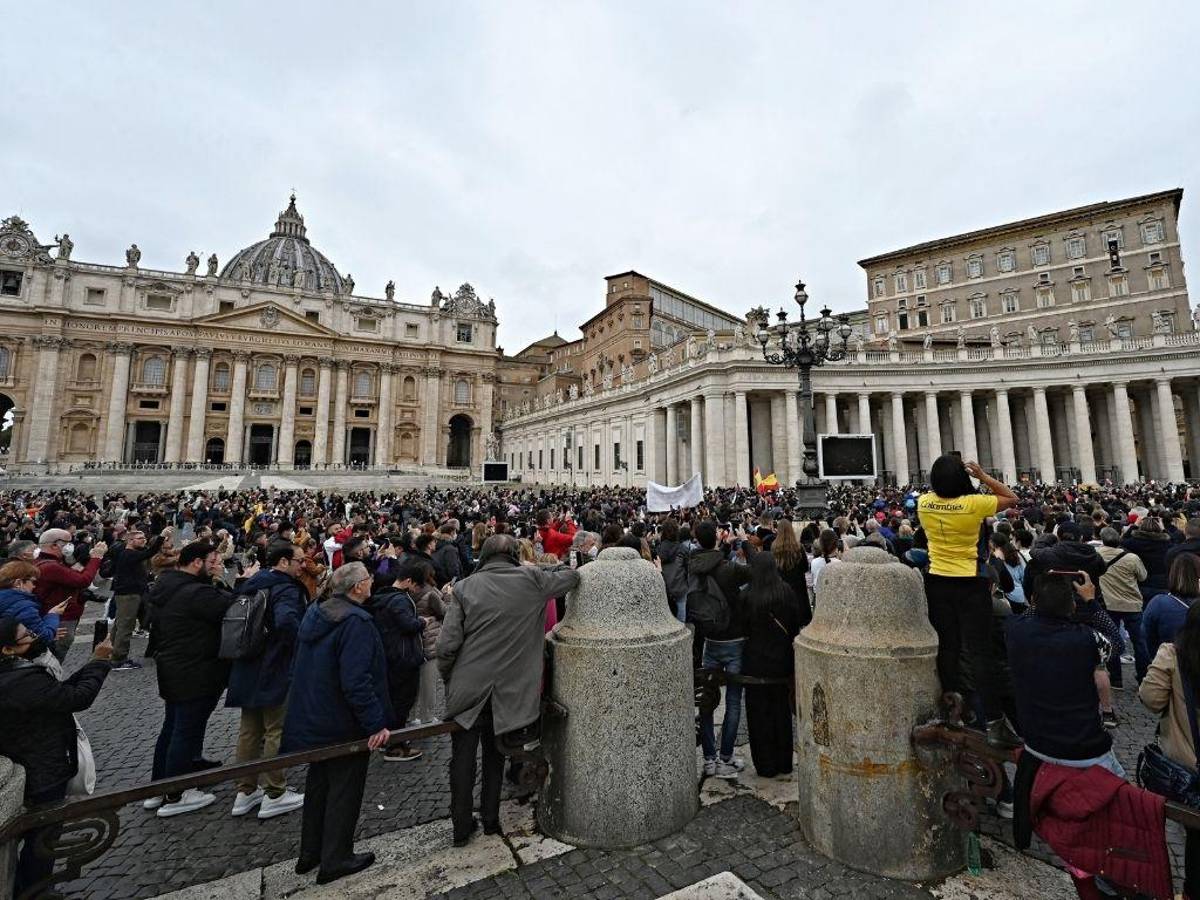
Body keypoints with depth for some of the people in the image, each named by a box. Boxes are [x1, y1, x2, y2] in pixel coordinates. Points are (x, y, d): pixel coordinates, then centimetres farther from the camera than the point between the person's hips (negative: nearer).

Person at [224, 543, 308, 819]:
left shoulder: (250, 585, 8)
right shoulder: (286, 589, -21)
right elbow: (286, 621, -39)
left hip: (248, 670, 9)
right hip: (276, 672, -9)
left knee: (249, 731, 18)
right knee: (277, 732, 5)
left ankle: (245, 792, 30)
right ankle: (274, 795, 15)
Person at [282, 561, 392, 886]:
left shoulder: (315, 613, 2)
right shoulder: (356, 622, -27)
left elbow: (302, 665, 13)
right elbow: (356, 681, -31)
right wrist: (375, 724, -24)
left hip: (312, 719, 9)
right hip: (344, 725, -9)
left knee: (318, 784, 24)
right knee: (344, 790, 10)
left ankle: (309, 853, 39)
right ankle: (335, 860, 25)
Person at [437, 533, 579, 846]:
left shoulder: (465, 587, -11)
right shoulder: (531, 580, -11)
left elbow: (447, 644, -13)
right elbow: (571, 576, 2)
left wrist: (448, 678, 3)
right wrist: (543, 571, 17)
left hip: (467, 689, -1)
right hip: (508, 690, 1)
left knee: (462, 759, 16)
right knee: (495, 756, 22)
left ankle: (462, 826, 27)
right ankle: (490, 818, 35)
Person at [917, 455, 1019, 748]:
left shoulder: (924, 503, -4)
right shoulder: (973, 504, -15)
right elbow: (1012, 498, 3)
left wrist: (943, 479, 11)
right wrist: (983, 475, 3)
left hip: (937, 583, 4)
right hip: (970, 584, -3)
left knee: (947, 649, 13)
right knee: (981, 652, 0)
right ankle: (994, 724, 3)